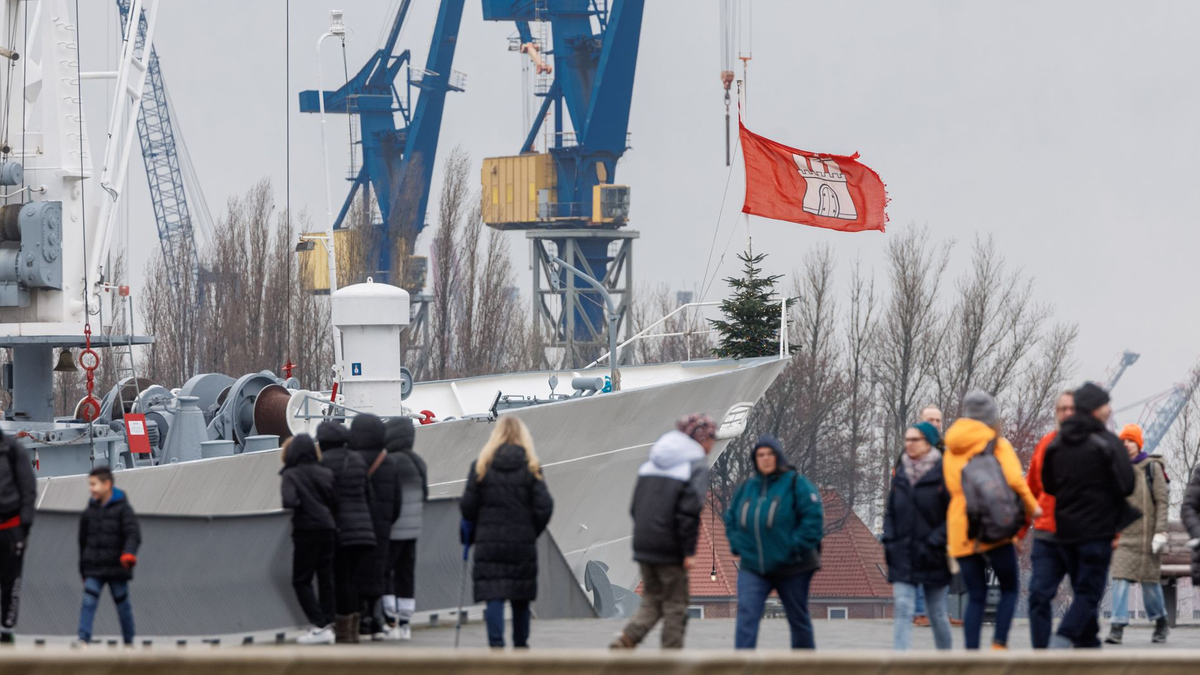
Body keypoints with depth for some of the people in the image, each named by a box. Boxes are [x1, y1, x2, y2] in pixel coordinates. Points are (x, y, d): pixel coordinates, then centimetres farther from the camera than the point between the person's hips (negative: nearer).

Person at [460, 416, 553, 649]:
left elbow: (467, 506, -1)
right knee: (520, 599, 13)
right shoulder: (530, 467, -2)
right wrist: (532, 532, 9)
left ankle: (496, 644, -17)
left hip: (489, 543, -1)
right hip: (523, 543, 1)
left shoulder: (481, 466, -1)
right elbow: (544, 506, -6)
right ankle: (520, 645, 22)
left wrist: (477, 530, 15)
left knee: (494, 597, -3)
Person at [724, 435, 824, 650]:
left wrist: (797, 546, -17)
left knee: (798, 619, 11)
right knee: (746, 615, -16)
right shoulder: (747, 487, 8)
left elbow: (814, 516, -12)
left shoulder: (795, 484, -6)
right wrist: (738, 545, 3)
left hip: (791, 568, -3)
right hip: (753, 568, 3)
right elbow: (731, 518, 19)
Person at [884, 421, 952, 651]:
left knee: (937, 613, 10)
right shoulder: (900, 473, 9)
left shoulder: (943, 473, -7)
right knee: (903, 609, -10)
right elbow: (890, 511, 16)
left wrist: (936, 542, -16)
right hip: (903, 557, 3)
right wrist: (889, 540, 2)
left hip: (933, 558, -3)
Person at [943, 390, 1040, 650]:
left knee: (975, 597, 7)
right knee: (1009, 589, 6)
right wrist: (1032, 507, -1)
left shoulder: (951, 449, 14)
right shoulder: (997, 444, -3)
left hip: (960, 531, 5)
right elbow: (1014, 480, -14)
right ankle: (999, 644, -9)